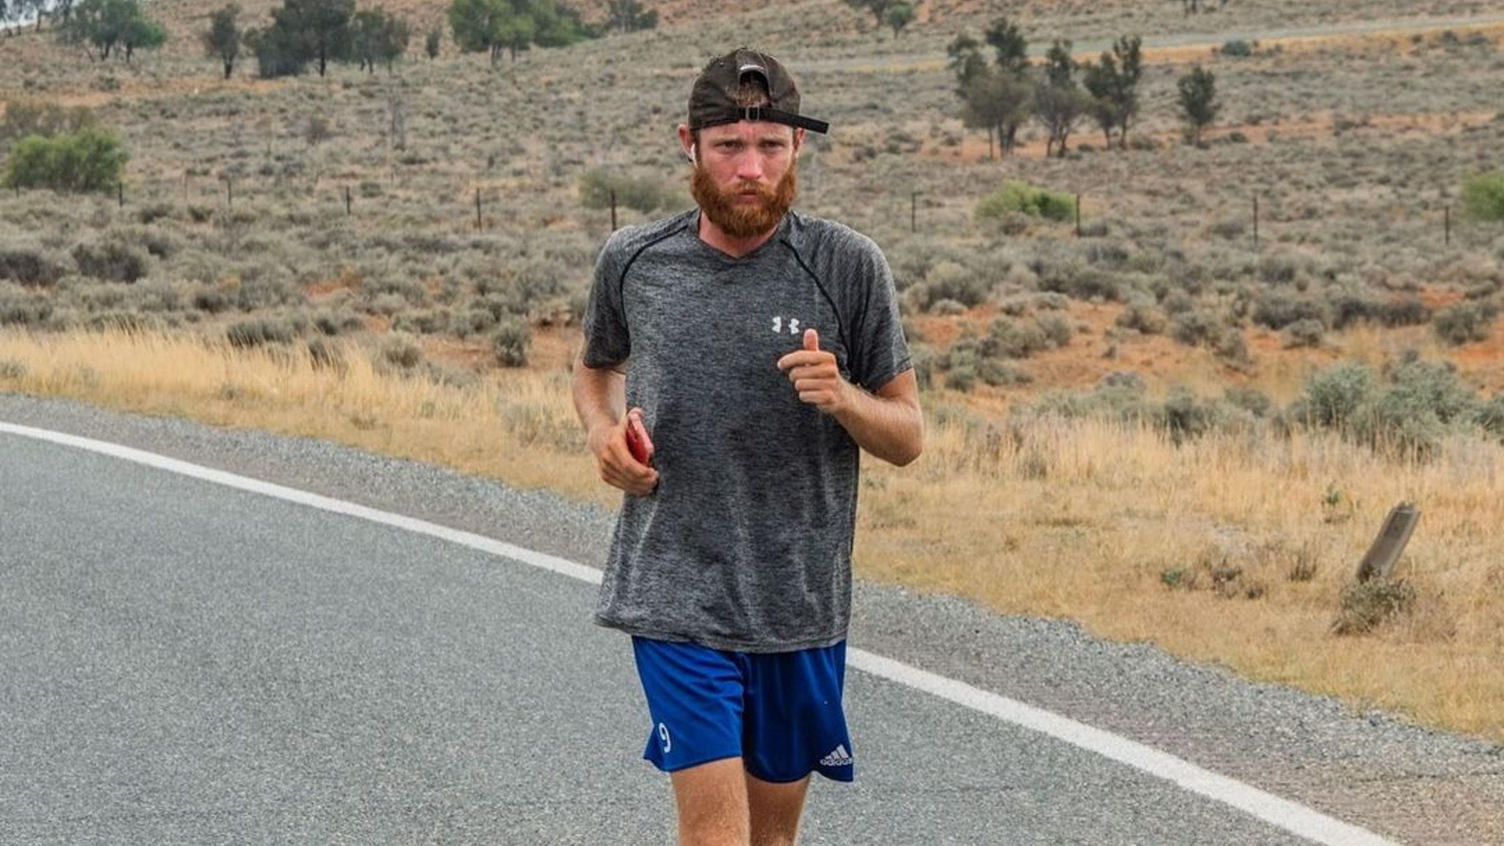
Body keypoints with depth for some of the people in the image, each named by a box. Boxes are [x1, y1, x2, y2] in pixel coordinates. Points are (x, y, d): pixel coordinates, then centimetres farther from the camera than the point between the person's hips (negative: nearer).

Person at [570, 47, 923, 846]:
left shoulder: (848, 266, -5)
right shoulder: (632, 260, -1)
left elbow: (908, 437, 0)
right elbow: (595, 365, 20)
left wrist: (842, 398, -21)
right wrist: (602, 429, -2)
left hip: (802, 605, 1)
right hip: (676, 598, -1)